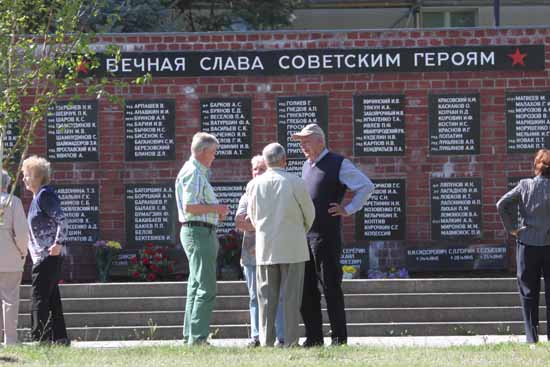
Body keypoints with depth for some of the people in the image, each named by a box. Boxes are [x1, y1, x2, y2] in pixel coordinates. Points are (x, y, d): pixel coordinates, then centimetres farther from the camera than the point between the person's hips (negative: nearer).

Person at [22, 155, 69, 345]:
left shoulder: (45, 195, -12)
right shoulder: (38, 197, 18)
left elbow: (61, 220, -20)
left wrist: (58, 243, -24)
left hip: (48, 255, -10)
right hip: (43, 256, 10)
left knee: (39, 297, -11)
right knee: (51, 298, 12)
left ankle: (39, 336, -12)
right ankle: (59, 336, 15)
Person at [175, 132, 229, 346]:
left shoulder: (198, 172, 20)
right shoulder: (193, 173, -13)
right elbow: (189, 207, -21)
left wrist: (216, 212, 12)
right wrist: (216, 208, -13)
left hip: (199, 233, 11)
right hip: (199, 231, -11)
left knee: (196, 286, 13)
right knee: (206, 288, -13)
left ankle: (190, 335, 17)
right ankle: (197, 337, -15)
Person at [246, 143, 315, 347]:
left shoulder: (254, 185, -1)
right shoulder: (295, 183, -8)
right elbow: (309, 214, 3)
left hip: (265, 248, 2)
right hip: (293, 246, -2)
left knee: (266, 295, 6)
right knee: (291, 296, 0)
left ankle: (266, 340, 3)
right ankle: (290, 341, -2)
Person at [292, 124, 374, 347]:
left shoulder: (338, 164, -5)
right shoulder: (307, 166, 18)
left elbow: (367, 187, -8)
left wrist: (348, 210, -11)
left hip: (326, 237, -8)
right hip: (304, 236, 8)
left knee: (331, 288, -5)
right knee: (306, 289, 8)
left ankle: (339, 338, -2)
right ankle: (313, 337, 14)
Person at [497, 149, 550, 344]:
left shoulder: (525, 185, -3)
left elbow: (502, 204, -8)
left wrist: (511, 228, 0)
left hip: (527, 243, 1)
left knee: (528, 292, 8)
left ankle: (531, 336, 3)